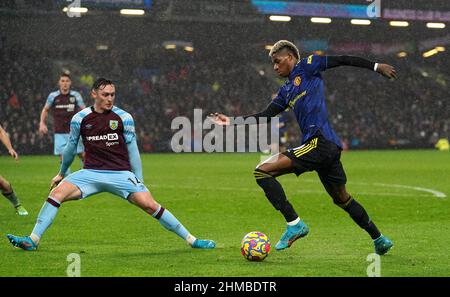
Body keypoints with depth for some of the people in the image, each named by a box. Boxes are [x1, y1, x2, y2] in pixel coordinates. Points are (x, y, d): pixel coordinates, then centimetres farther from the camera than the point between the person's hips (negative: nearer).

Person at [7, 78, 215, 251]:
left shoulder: (124, 118, -1)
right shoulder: (80, 118, 3)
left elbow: (132, 150, 4)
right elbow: (71, 148, 18)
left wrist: (139, 182, 2)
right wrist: (61, 173, 27)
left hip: (121, 173, -2)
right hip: (91, 173, 2)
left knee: (149, 205, -17)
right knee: (57, 192, -18)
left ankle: (191, 240, -7)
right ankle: (33, 240, -12)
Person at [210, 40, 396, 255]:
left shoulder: (307, 66, 3)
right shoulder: (286, 91, 25)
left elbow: (342, 60, 2)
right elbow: (266, 115, 22)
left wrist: (376, 66, 1)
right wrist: (232, 121, 16)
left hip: (319, 142, -10)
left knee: (262, 171, -15)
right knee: (342, 198, 21)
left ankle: (294, 224, -15)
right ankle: (379, 239, 32)